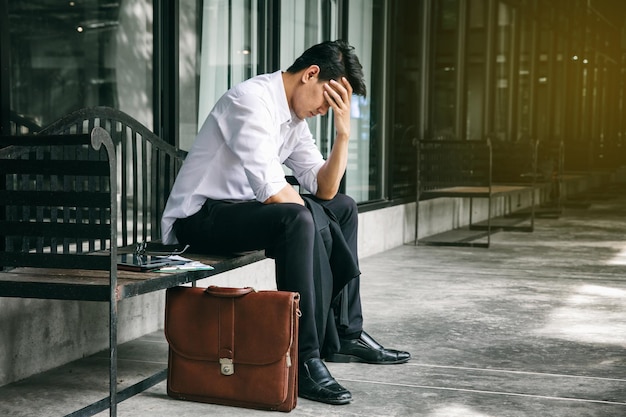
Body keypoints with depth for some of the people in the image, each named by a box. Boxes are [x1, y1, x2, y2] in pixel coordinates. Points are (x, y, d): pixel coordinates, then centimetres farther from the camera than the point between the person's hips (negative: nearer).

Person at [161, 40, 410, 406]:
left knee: (342, 208, 13)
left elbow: (325, 189, 8)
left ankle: (345, 335, 13)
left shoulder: (296, 117, 9)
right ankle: (305, 360, -26)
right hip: (199, 217, -10)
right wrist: (307, 207, -9)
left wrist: (344, 132, -4)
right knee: (300, 219, -33)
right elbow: (272, 191, -29)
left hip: (243, 208, 10)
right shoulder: (252, 99, -20)